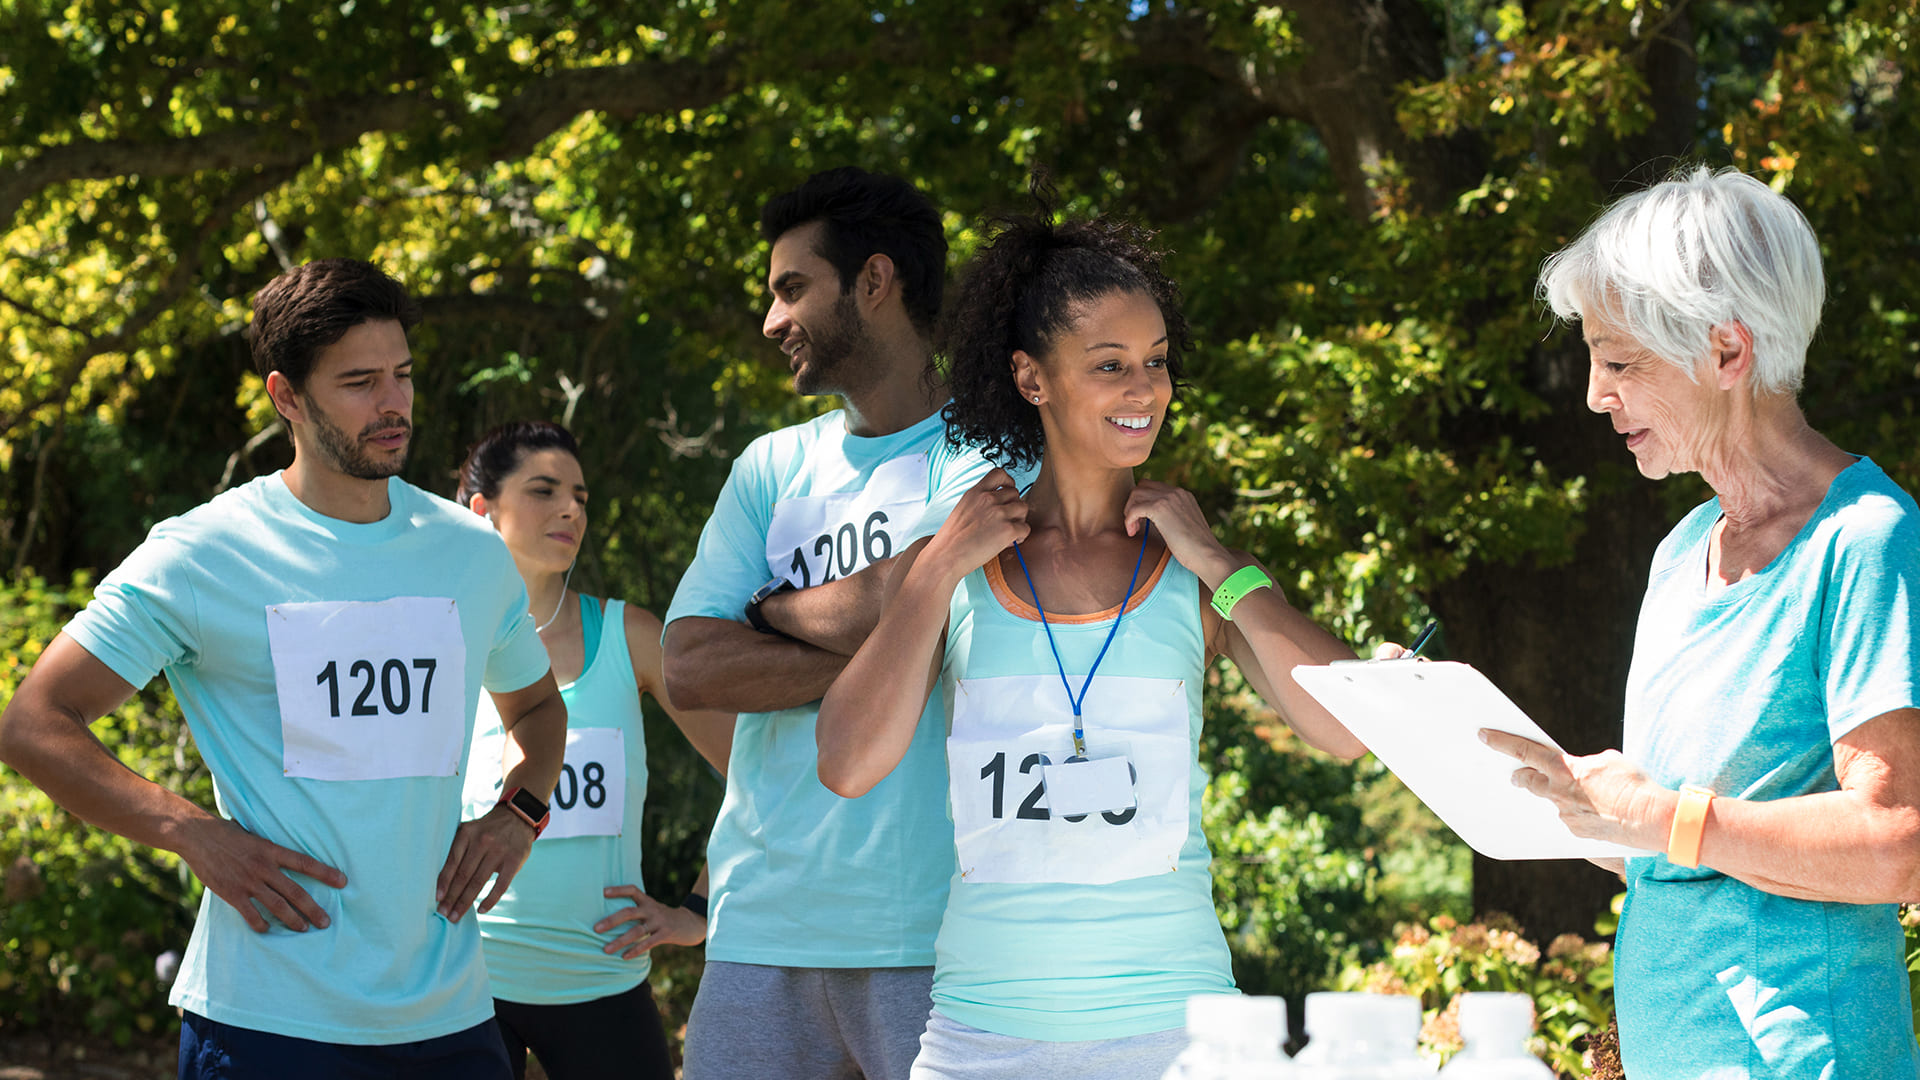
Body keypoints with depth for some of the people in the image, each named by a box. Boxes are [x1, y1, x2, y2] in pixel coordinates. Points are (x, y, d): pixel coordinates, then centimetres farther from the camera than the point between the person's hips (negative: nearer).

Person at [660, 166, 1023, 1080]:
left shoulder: (992, 455, -1)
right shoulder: (771, 469, 15)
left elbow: (896, 602, -17)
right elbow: (689, 669, 3)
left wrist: (774, 607, 3)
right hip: (762, 927, 5)